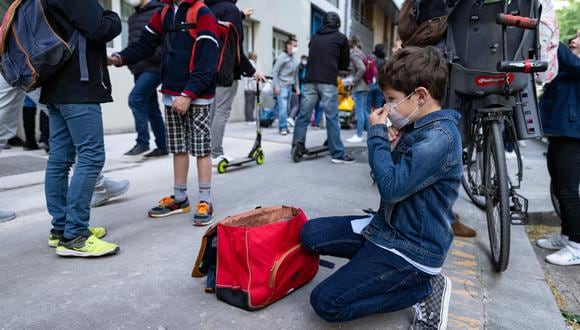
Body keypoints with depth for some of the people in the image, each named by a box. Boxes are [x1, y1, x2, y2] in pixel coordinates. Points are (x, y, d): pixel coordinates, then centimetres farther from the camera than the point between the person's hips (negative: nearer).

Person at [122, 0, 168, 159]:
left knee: (135, 98, -18)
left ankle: (142, 143, -10)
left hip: (153, 68, -8)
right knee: (150, 108, 8)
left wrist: (151, 55, -20)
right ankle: (162, 146, 16)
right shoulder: (133, 17, 20)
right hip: (139, 69, 8)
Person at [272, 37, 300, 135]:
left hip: (290, 86, 7)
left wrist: (297, 87, 17)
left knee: (286, 108, 8)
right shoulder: (282, 56, -5)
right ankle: (283, 127, -8)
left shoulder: (294, 59, 15)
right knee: (283, 107, -12)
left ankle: (282, 127, 15)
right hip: (282, 86, -7)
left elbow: (295, 75, 22)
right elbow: (275, 71, -9)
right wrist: (276, 86, -15)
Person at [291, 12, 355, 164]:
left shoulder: (314, 37, 19)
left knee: (303, 115, 7)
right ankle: (337, 154, 0)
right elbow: (345, 64, 14)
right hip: (328, 82, -4)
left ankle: (297, 145, 3)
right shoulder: (341, 38, 8)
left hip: (310, 80, 4)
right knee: (332, 118, -3)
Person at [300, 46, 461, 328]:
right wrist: (389, 146, -6)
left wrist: (377, 135, -17)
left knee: (326, 302, -13)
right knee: (310, 233, 6)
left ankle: (426, 288, -2)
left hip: (413, 248, -9)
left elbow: (391, 187, -28)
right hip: (387, 226, 9)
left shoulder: (440, 136, -23)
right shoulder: (417, 127, 6)